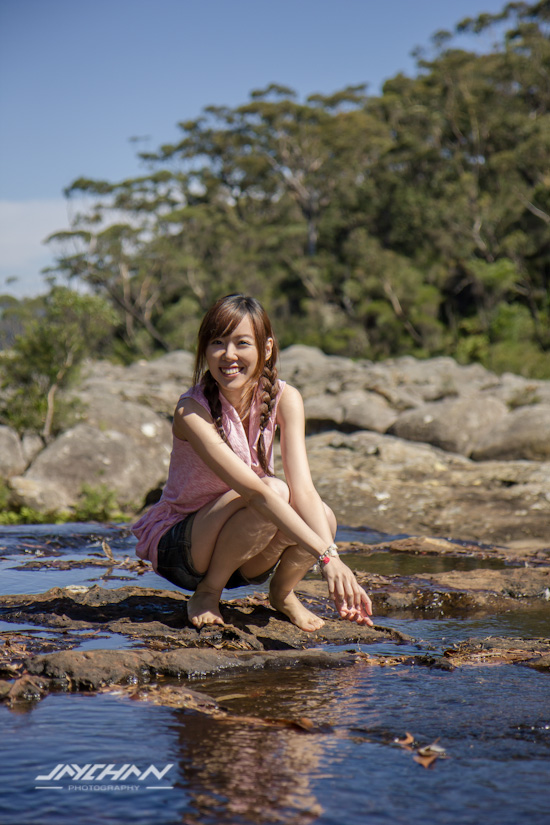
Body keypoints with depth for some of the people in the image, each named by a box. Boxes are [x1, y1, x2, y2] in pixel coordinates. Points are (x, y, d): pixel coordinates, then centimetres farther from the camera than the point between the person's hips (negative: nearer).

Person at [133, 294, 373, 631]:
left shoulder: (284, 399, -12)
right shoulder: (192, 411, -25)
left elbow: (303, 488, -23)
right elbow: (257, 492, -35)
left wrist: (335, 559, -39)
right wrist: (325, 554, -43)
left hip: (244, 558, 4)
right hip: (178, 548, -4)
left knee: (322, 518, -27)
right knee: (274, 490, -32)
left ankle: (283, 592, 4)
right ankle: (207, 593, -10)